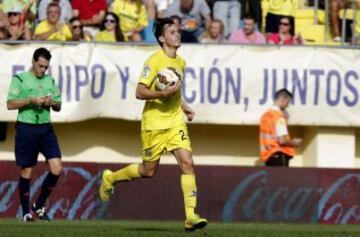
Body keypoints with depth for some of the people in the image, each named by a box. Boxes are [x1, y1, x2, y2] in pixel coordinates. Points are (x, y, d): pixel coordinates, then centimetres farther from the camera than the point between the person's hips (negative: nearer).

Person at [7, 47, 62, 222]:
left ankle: (39, 206, 10)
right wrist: (31, 100, -17)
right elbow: (10, 104, -7)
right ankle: (26, 212, 12)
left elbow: (58, 107, 18)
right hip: (26, 128, -4)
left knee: (56, 169, -6)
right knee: (27, 172, 0)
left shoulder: (50, 81, 13)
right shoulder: (19, 79, -1)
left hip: (46, 128, 4)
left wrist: (52, 103, -5)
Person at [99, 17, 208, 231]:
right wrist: (164, 93, -30)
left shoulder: (181, 62, 11)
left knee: (187, 163, -12)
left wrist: (184, 107, 17)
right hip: (154, 123, -5)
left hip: (176, 122, 6)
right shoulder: (155, 61, -13)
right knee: (149, 171, 5)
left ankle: (191, 216, -14)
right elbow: (140, 92, -18)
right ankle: (110, 178, 32)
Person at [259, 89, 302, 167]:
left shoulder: (266, 115, 14)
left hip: (268, 154, 9)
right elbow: (282, 140, -18)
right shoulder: (279, 116, -12)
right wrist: (294, 143, 0)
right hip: (279, 155, -9)